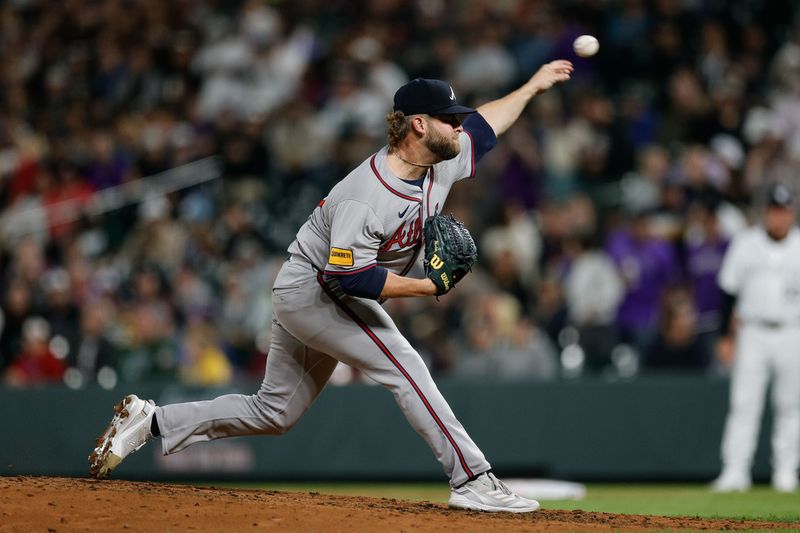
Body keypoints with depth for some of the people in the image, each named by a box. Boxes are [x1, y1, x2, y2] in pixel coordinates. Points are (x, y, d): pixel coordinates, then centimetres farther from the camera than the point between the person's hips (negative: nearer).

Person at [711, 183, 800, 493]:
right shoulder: (745, 244, 2)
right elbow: (729, 291, 5)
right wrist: (726, 336, 1)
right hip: (753, 334, 0)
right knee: (744, 403, -5)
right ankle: (735, 471, -6)